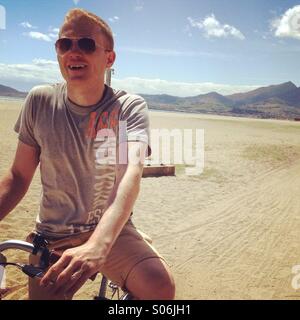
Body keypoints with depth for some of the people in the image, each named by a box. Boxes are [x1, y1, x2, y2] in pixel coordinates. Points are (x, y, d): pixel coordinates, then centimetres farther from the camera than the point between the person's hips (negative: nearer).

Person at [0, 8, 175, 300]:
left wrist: (97, 244, -46)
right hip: (51, 237, 2)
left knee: (161, 286, -23)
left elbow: (132, 172, -29)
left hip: (111, 232, -2)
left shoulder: (130, 108, -12)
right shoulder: (40, 101, -5)